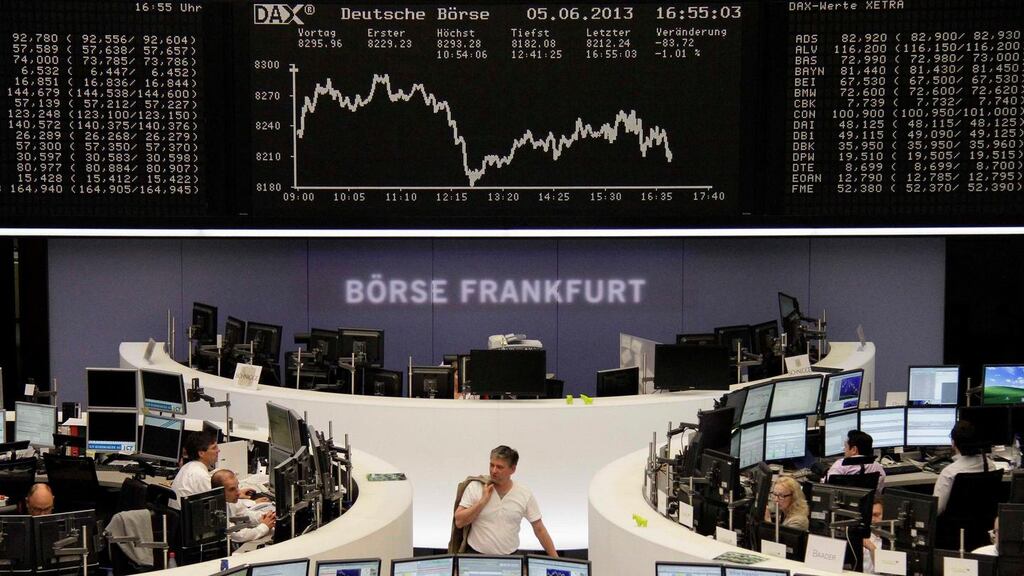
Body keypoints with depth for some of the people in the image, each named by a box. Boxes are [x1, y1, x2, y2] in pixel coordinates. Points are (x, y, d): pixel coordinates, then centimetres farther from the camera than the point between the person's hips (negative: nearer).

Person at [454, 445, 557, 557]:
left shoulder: (525, 494, 0)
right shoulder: (475, 487, -2)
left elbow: (539, 530, 6)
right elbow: (459, 522, -5)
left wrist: (555, 559, 2)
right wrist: (483, 500, -13)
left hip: (510, 558, 2)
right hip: (476, 554, -2)